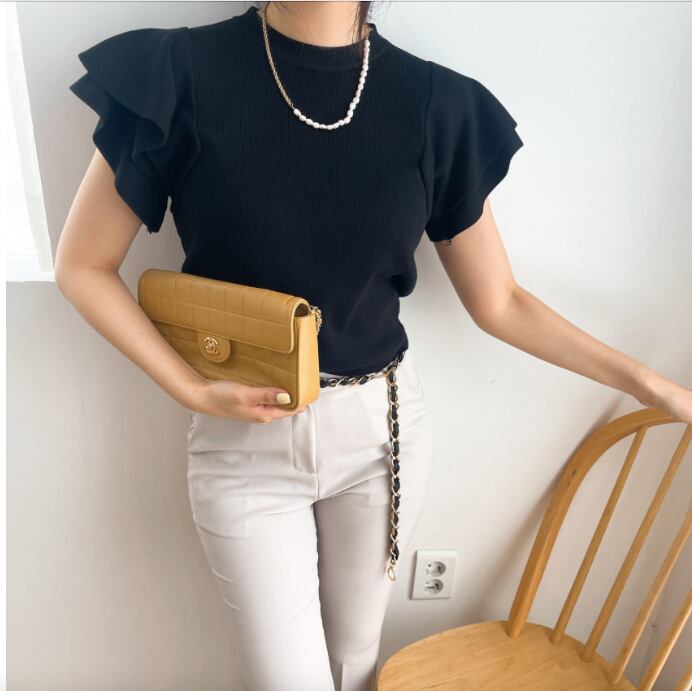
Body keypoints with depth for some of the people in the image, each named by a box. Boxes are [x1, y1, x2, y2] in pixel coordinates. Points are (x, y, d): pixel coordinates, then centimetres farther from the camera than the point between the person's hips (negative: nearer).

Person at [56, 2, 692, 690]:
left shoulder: (436, 102, -6)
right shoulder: (179, 72, -11)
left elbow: (499, 303, 0)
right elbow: (82, 266, -3)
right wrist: (192, 391, -13)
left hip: (383, 429, 2)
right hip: (243, 440, -1)